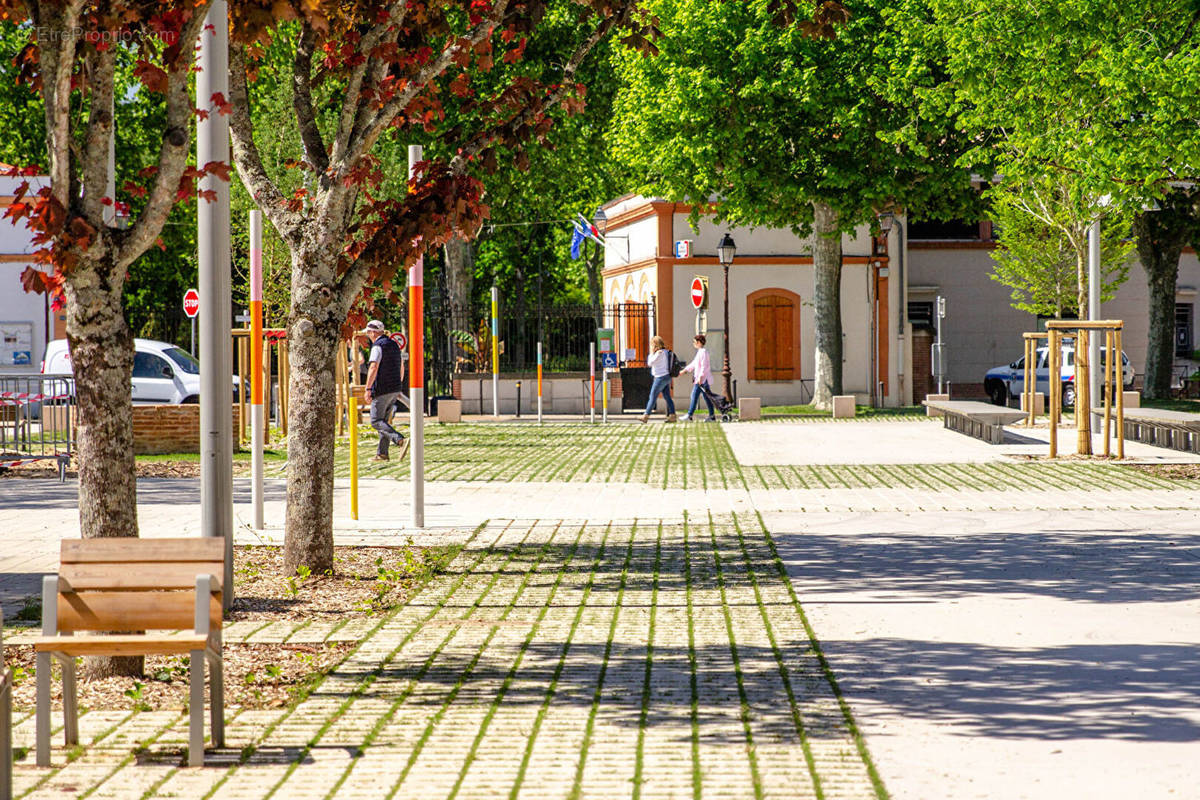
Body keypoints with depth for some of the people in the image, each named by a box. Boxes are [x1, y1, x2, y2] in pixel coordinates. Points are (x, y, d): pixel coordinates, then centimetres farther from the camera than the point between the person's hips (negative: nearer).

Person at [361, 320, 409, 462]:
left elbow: (373, 367, -21)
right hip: (395, 389, 9)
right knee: (384, 420, 14)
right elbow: (402, 367, 21)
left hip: (382, 389, -9)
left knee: (376, 421, -6)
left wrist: (368, 389, -22)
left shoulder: (378, 346, -12)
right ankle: (382, 453, 12)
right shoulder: (394, 345, 15)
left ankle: (401, 440, -24)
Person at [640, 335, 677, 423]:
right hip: (666, 377, 9)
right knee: (667, 397, 7)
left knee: (653, 397, -4)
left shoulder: (659, 353, -16)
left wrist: (651, 353, -5)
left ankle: (646, 416, 0)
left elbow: (650, 363, -11)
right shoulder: (665, 352, 13)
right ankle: (672, 416, 4)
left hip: (661, 378, -9)